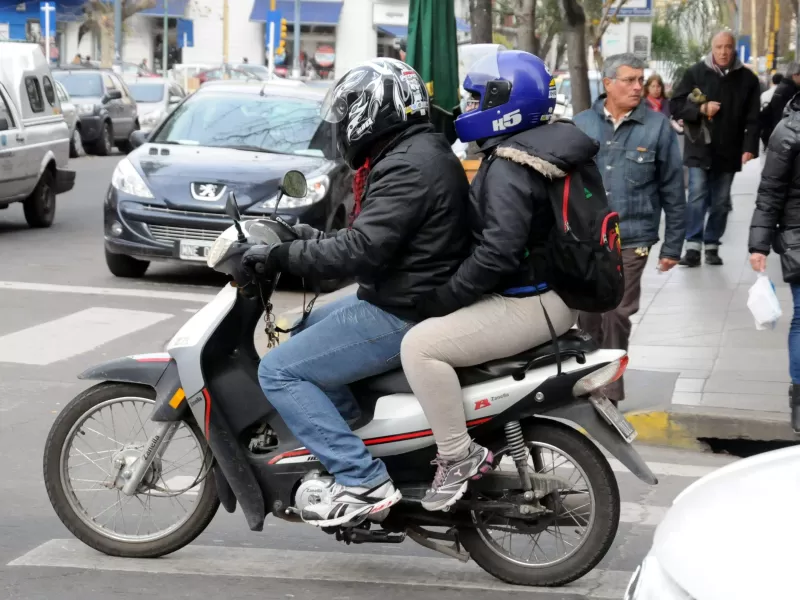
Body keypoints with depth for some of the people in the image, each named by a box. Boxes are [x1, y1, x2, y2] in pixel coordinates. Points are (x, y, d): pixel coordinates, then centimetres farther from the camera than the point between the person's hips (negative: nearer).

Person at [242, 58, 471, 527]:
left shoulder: (409, 166, -21)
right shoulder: (420, 151, 13)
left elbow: (362, 251, -28)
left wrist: (281, 255, -20)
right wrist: (311, 238, 16)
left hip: (402, 317, -11)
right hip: (400, 297, 11)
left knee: (280, 371, -12)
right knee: (304, 333, 27)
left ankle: (363, 481, -16)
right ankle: (361, 432, 24)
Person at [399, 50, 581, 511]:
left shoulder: (508, 168, -20)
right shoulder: (536, 151, 12)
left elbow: (499, 252, -28)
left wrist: (444, 299, -19)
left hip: (531, 304, -11)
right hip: (546, 291, 11)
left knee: (421, 345, -22)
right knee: (434, 333, 27)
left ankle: (458, 456, -17)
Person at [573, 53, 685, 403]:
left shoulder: (657, 127, 0)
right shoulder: (581, 124, 5)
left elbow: (673, 192, 3)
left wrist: (672, 246, 2)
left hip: (631, 240, -2)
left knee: (616, 317, 0)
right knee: (587, 317, 10)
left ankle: (610, 394, 11)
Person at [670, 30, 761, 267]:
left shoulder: (747, 79, 2)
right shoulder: (695, 73, 0)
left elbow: (752, 118, 1)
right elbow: (676, 105, 1)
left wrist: (749, 147, -9)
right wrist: (701, 109, -15)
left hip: (728, 151, 2)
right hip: (700, 149, -2)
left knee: (720, 202, 8)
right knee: (697, 197, -9)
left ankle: (712, 246, 17)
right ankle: (693, 246, -10)